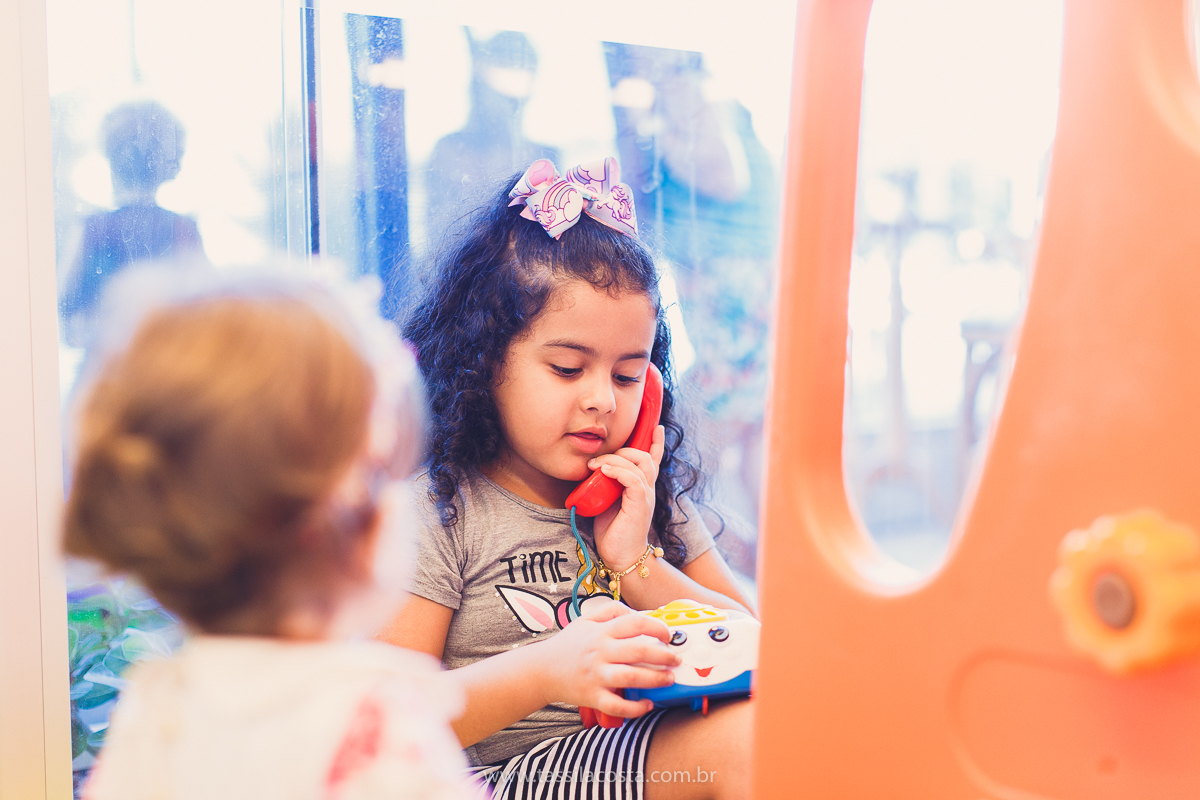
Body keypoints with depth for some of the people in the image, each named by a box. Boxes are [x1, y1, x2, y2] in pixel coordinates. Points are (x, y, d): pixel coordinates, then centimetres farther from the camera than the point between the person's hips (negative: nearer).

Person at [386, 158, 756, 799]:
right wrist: (546, 670, -28)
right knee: (741, 737, -28)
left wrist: (639, 565, -5)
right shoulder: (435, 512, -7)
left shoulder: (649, 497, 11)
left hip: (649, 740, 7)